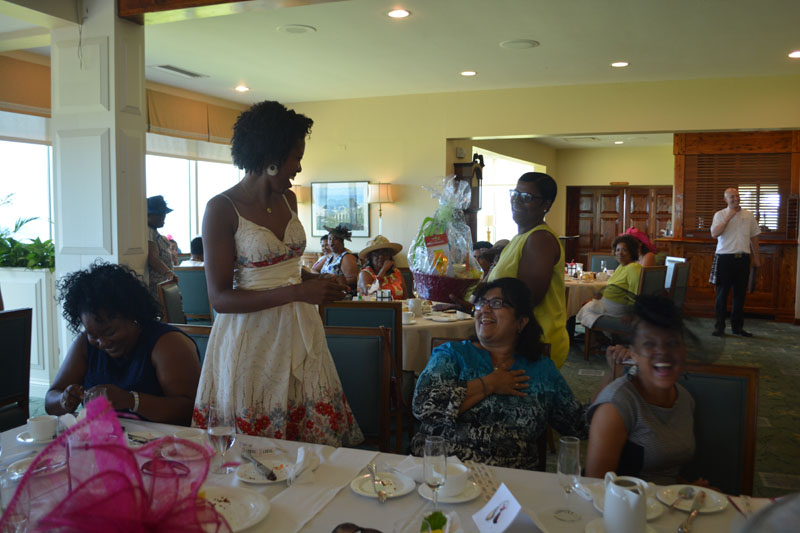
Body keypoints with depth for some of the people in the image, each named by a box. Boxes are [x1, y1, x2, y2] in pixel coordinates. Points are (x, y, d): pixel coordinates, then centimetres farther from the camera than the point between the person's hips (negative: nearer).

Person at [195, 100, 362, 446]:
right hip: (250, 336, -6)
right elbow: (220, 298, -15)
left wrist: (319, 282, 5)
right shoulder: (222, 209, -10)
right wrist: (297, 292, -21)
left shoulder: (288, 200, 9)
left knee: (316, 440, 4)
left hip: (297, 333, 6)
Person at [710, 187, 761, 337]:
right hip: (725, 258, -3)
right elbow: (714, 234, -14)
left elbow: (754, 237, 15)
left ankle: (737, 326, 17)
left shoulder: (748, 215, 9)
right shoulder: (720, 215, 1)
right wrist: (729, 217, -15)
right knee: (722, 293, 0)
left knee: (740, 294, 7)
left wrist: (757, 257, 13)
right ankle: (720, 326, 7)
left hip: (743, 258, 3)